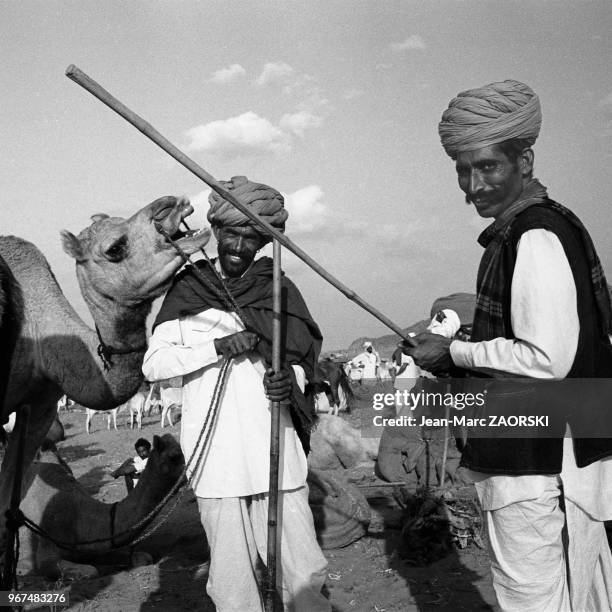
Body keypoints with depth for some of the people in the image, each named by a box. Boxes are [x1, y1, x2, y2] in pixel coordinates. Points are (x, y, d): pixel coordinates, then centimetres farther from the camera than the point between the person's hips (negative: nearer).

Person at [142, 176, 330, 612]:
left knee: (304, 575, 2)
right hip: (216, 459, 0)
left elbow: (302, 361, 11)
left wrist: (290, 382, -11)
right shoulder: (188, 289, 5)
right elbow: (153, 364, 0)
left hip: (277, 455, 0)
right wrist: (218, 347, -13)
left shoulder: (278, 290, 7)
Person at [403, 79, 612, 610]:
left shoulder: (535, 238, -19)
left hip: (537, 467, -10)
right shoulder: (549, 224, 13)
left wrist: (455, 353, -13)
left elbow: (546, 360, -25)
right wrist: (458, 362, 12)